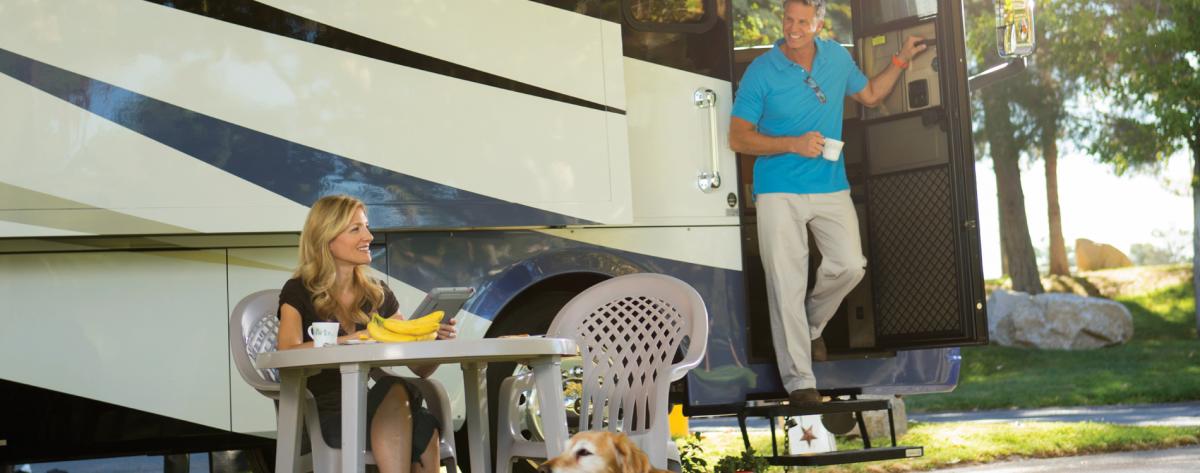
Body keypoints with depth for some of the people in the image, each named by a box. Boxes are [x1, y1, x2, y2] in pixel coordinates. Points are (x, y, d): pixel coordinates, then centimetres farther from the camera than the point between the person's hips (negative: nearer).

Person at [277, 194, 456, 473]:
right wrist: (355, 338, -27)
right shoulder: (299, 293, 5)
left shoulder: (379, 295, 17)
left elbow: (420, 368, 14)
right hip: (330, 415, -4)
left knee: (425, 430, -33)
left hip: (376, 408, 4)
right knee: (394, 390, -35)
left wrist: (437, 341, -9)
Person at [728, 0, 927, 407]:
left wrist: (901, 60, 14)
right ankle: (799, 380, 1)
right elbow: (738, 137, -9)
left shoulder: (836, 57, 5)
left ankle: (811, 324, 25)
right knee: (787, 286, -6)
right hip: (779, 191, -4)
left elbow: (869, 95, 23)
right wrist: (793, 144, -19)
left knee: (850, 266, -6)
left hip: (830, 187, 4)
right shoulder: (761, 72, -10)